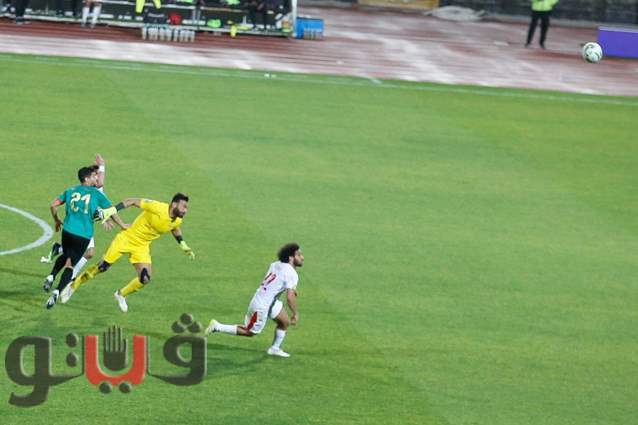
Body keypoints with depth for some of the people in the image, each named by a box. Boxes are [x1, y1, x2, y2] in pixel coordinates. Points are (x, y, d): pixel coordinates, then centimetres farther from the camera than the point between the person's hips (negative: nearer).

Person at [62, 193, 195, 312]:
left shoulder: (177, 221, -8)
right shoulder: (158, 208, -28)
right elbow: (132, 201, -23)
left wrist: (183, 245, 17)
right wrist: (112, 210, -32)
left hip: (141, 247, 5)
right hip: (127, 238, -5)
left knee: (145, 279, -10)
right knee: (102, 267, -3)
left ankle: (121, 295, 20)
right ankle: (73, 286, 17)